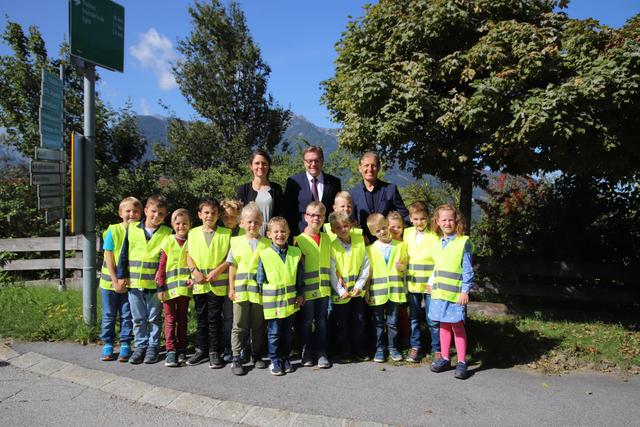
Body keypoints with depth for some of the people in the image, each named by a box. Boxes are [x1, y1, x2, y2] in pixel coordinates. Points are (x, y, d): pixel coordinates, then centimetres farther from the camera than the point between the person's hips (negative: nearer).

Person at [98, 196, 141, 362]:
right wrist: (115, 282, -12)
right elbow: (109, 258, -9)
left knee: (127, 316, 7)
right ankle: (107, 345, 23)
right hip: (110, 281, -1)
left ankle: (125, 345, 19)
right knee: (109, 316, 10)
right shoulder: (113, 231, -9)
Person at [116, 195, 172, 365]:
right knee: (138, 319, 12)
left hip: (155, 283, -2)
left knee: (154, 318, 9)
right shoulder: (132, 229, 3)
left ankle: (153, 347, 21)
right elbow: (124, 253, 6)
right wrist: (121, 275, 3)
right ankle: (140, 346, 25)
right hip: (134, 282, 2)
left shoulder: (167, 233, -2)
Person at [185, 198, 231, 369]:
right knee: (201, 318, 13)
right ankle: (201, 350, 24)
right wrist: (195, 271, -10)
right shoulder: (193, 233, 6)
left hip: (218, 284, -3)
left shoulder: (226, 233, -2)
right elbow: (189, 256, 6)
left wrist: (217, 271, -15)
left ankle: (215, 352, 14)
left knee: (215, 318, 2)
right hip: (199, 284, 3)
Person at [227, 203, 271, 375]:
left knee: (258, 325, 11)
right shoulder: (236, 242, 4)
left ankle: (257, 355, 25)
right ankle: (236, 359, 12)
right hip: (241, 290, 0)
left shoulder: (266, 243, 1)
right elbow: (232, 267, 7)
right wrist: (231, 288, 3)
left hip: (260, 290, 0)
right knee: (239, 326, 4)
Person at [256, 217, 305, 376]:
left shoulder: (296, 253, 1)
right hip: (272, 301, -3)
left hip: (290, 301, 3)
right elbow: (260, 279, -1)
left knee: (288, 332, 14)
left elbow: (299, 277, 8)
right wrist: (264, 297, -1)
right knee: (274, 332, 5)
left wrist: (300, 295, 5)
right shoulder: (264, 255, -9)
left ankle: (285, 359, 30)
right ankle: (275, 361, 20)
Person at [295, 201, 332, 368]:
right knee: (307, 321, 7)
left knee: (321, 321, 10)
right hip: (307, 289, -4)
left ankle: (321, 353, 19)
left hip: (323, 288, 4)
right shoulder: (299, 240, -6)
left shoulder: (327, 239, 9)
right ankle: (306, 354, 20)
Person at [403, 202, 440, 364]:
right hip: (412, 283, 4)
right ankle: (415, 347, 27)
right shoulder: (406, 234, 5)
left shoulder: (435, 235, -7)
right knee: (414, 318, 14)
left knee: (433, 319, 3)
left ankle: (437, 349, 17)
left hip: (430, 284, -4)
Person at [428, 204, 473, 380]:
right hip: (439, 291, 6)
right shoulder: (437, 242, 9)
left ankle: (462, 362, 10)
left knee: (457, 325, 1)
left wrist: (465, 291, -12)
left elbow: (468, 270, -9)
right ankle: (445, 358, 23)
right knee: (443, 325, 13)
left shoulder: (463, 242, -8)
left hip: (456, 292, -5)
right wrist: (431, 283, 13)